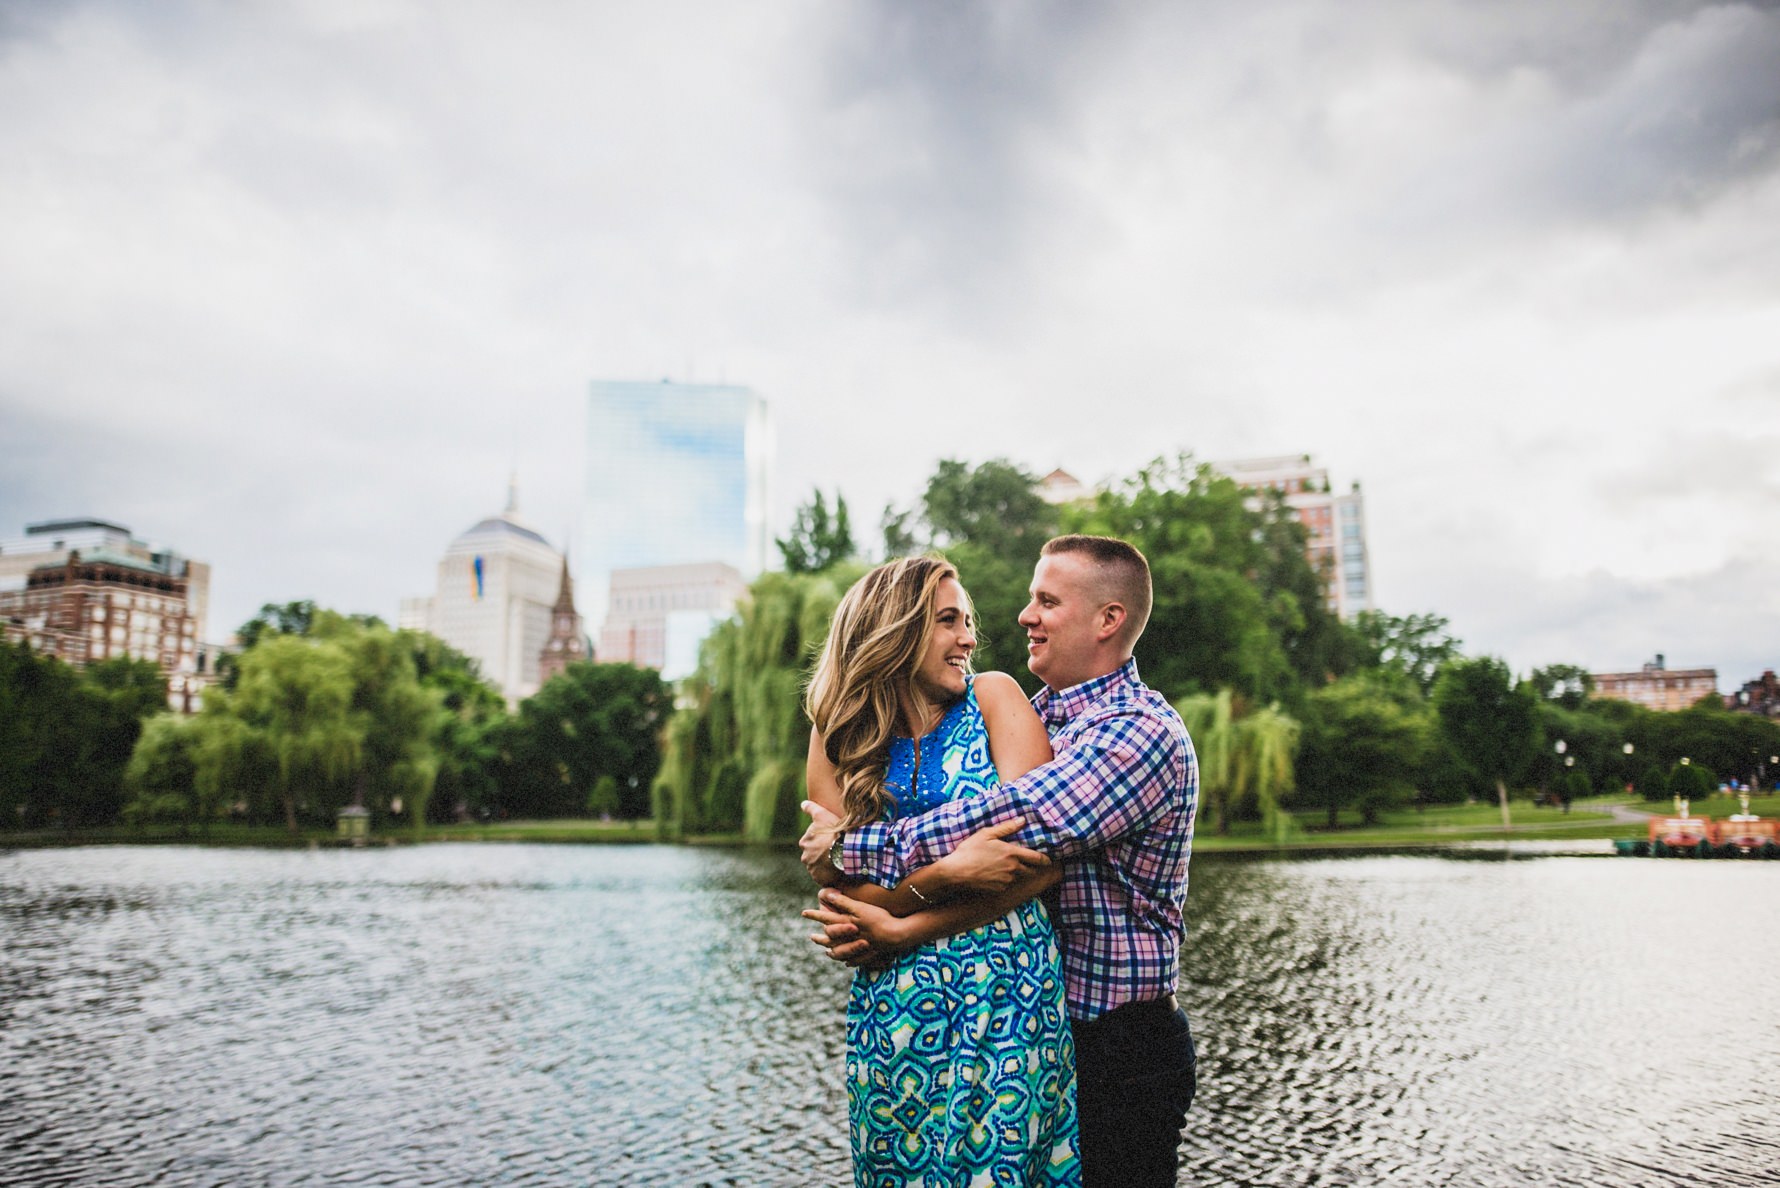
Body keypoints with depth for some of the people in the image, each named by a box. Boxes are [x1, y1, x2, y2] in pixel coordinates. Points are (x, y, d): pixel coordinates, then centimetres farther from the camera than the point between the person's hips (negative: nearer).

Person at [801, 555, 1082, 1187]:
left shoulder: (993, 697, -1)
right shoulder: (839, 738, 3)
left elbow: (1045, 854, -11)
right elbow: (843, 896, -4)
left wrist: (896, 925, -13)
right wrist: (948, 872, -22)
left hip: (1009, 994, -1)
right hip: (894, 1004, 1)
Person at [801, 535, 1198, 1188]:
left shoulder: (1141, 732, -19)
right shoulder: (1034, 716, 7)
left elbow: (995, 824, -28)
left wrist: (845, 847, -17)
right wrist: (893, 923, -22)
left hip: (1119, 1054, -7)